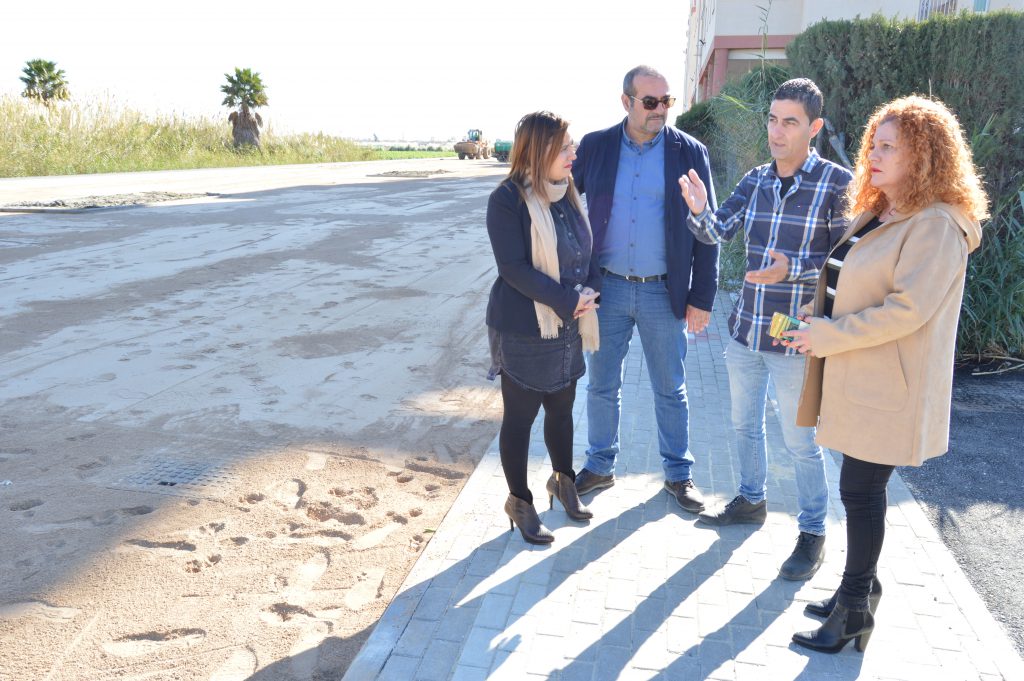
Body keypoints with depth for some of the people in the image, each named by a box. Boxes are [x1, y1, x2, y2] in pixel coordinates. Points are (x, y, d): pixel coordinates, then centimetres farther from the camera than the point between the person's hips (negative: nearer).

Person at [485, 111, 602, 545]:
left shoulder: (566, 193, 4)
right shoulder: (508, 199, -17)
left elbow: (585, 250, 11)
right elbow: (514, 268, -21)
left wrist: (590, 287, -9)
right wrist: (567, 300, -22)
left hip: (567, 328, 7)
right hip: (524, 330, -7)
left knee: (562, 408, 20)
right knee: (520, 417, 8)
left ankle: (563, 481, 42)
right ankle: (519, 501, 24)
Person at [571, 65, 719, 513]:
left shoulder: (690, 153, -4)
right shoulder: (595, 146, -1)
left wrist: (702, 299, -5)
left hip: (664, 292, -1)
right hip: (608, 288, 2)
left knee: (671, 390, 11)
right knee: (602, 385, 12)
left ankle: (678, 474, 28)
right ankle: (600, 467, 30)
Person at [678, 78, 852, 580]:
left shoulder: (837, 184, -13)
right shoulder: (755, 180, 4)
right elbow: (717, 232, -4)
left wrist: (792, 269, -29)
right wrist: (699, 210, -24)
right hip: (745, 330, 6)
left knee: (800, 442, 7)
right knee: (745, 424, 21)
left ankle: (813, 533, 25)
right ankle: (751, 501, 43)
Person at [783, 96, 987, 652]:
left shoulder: (936, 226, -16)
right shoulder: (876, 214, 14)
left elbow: (907, 309, -24)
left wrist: (828, 336, -19)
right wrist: (818, 326, 7)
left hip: (889, 392, -8)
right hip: (856, 382, 8)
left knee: (860, 491, 1)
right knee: (860, 490, 16)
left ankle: (854, 608, 16)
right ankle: (860, 588, 32)